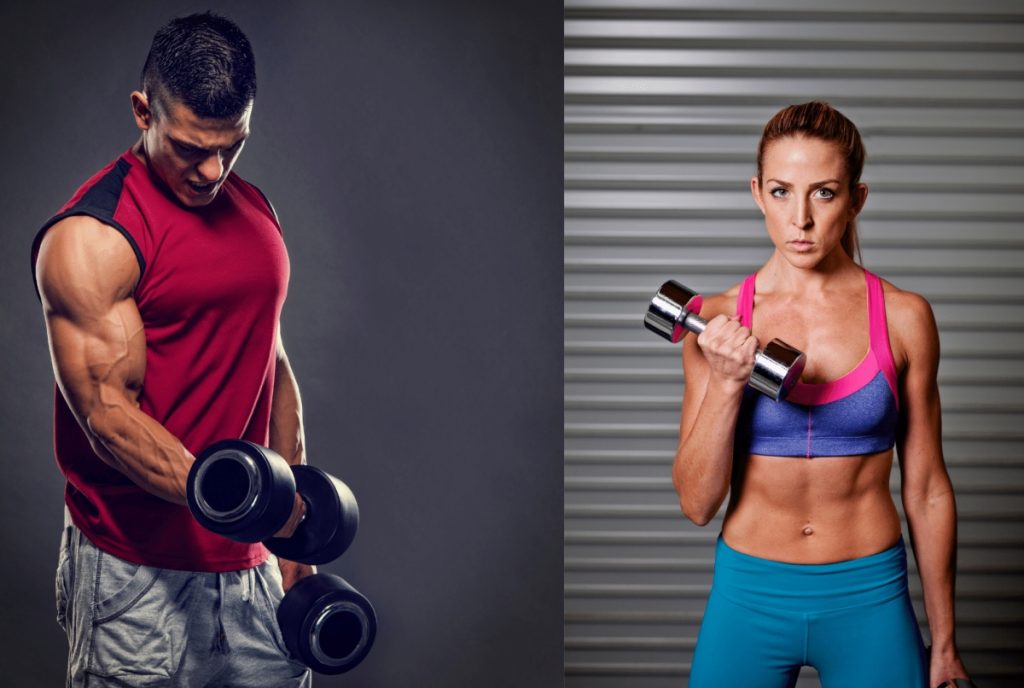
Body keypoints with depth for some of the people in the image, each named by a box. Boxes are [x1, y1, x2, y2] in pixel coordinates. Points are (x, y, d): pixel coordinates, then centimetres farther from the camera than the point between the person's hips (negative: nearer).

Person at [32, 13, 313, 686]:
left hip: (249, 562, 7)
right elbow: (108, 414, -17)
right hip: (140, 575, -6)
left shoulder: (256, 210, 12)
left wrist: (294, 536, 16)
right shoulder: (92, 237, -12)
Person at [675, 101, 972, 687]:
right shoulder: (718, 323, -5)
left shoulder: (903, 319, -5)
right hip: (749, 594, 0)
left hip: (869, 598, 0)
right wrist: (727, 383, -19)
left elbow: (927, 490, 2)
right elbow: (698, 502, -5)